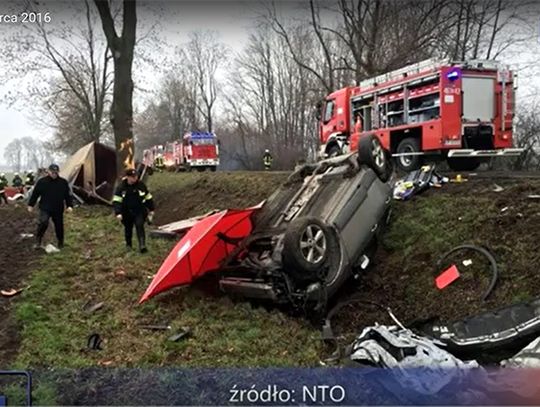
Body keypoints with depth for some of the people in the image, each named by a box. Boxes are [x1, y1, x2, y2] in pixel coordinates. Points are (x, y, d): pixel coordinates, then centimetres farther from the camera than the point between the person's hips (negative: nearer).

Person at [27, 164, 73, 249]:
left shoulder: (63, 182, 0)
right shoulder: (42, 181, -2)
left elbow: (68, 195, 6)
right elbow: (35, 194, 6)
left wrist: (70, 206, -4)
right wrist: (31, 205, 7)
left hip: (58, 209, 2)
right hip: (45, 208, -2)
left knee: (59, 226, 10)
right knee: (43, 222, -23)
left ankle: (60, 243, 28)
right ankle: (38, 240, -4)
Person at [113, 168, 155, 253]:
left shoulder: (141, 185, -2)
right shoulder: (121, 187, -7)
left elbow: (148, 198, 8)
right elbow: (117, 201, -8)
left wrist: (151, 210, 11)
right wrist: (118, 213, -18)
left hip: (139, 211, -1)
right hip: (127, 212, 1)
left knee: (140, 226, -16)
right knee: (128, 228, 15)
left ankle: (142, 245, -20)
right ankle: (128, 244, 35)